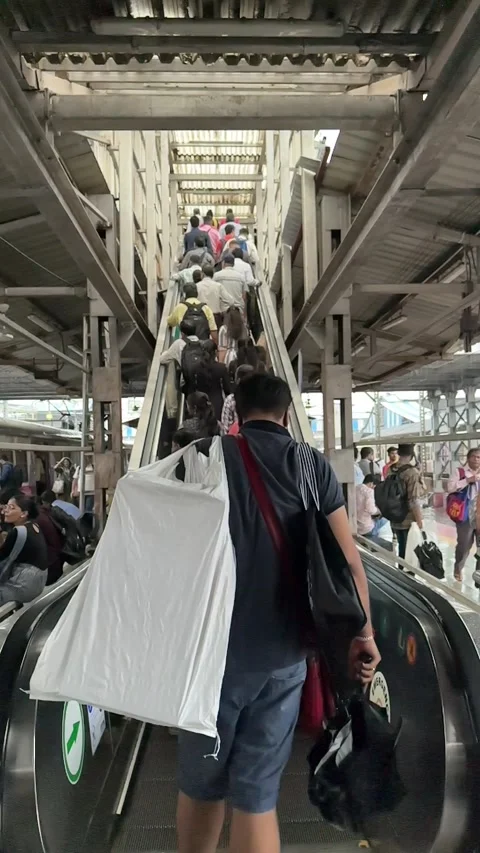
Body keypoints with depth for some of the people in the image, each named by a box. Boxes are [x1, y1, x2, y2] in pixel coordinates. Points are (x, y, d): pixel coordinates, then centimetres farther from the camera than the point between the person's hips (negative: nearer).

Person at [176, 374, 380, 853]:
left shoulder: (203, 457, -4)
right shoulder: (312, 466, -1)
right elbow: (348, 561, -4)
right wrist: (363, 636, 7)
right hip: (282, 653, 1)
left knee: (201, 784, 19)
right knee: (257, 794, 12)